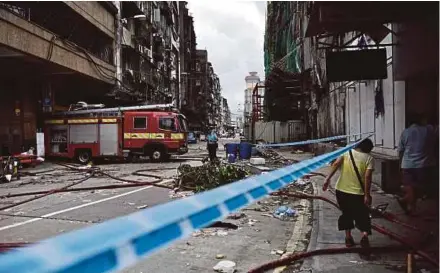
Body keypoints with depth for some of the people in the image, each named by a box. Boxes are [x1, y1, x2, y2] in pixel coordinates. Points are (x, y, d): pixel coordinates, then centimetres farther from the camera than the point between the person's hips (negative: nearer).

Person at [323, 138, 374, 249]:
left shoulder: (347, 152, 3)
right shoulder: (369, 158, -4)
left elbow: (336, 164, -14)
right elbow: (367, 177, -14)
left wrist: (328, 178, -17)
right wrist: (367, 195, -13)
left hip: (341, 190, 3)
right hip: (358, 193, -2)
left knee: (346, 214, 20)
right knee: (362, 215, 11)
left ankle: (348, 238, 23)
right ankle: (364, 234, -13)